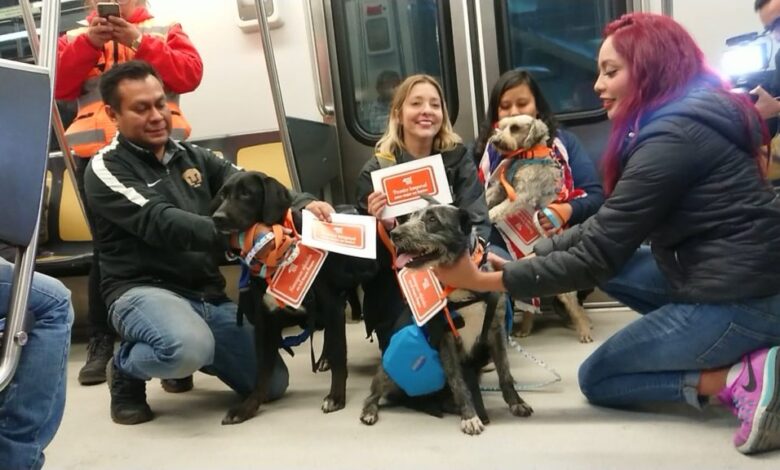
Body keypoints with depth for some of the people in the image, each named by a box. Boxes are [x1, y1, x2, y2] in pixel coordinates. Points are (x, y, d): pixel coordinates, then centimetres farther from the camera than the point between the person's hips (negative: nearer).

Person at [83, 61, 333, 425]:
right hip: (143, 291, -6)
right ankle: (126, 369, -1)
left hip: (208, 294, 6)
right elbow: (160, 222, -22)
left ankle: (183, 357, 26)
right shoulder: (106, 169, -7)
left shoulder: (192, 156, 12)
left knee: (273, 383, 1)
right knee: (191, 349, -38)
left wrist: (303, 205, -20)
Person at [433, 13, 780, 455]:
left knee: (596, 379, 7)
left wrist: (484, 281, -16)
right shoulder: (689, 117, 9)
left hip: (741, 301, -9)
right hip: (744, 277, 9)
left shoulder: (672, 136, -20)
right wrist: (532, 256, 4)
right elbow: (606, 231, 10)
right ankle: (733, 352, 8)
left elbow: (596, 257, -20)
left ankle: (742, 377, -7)